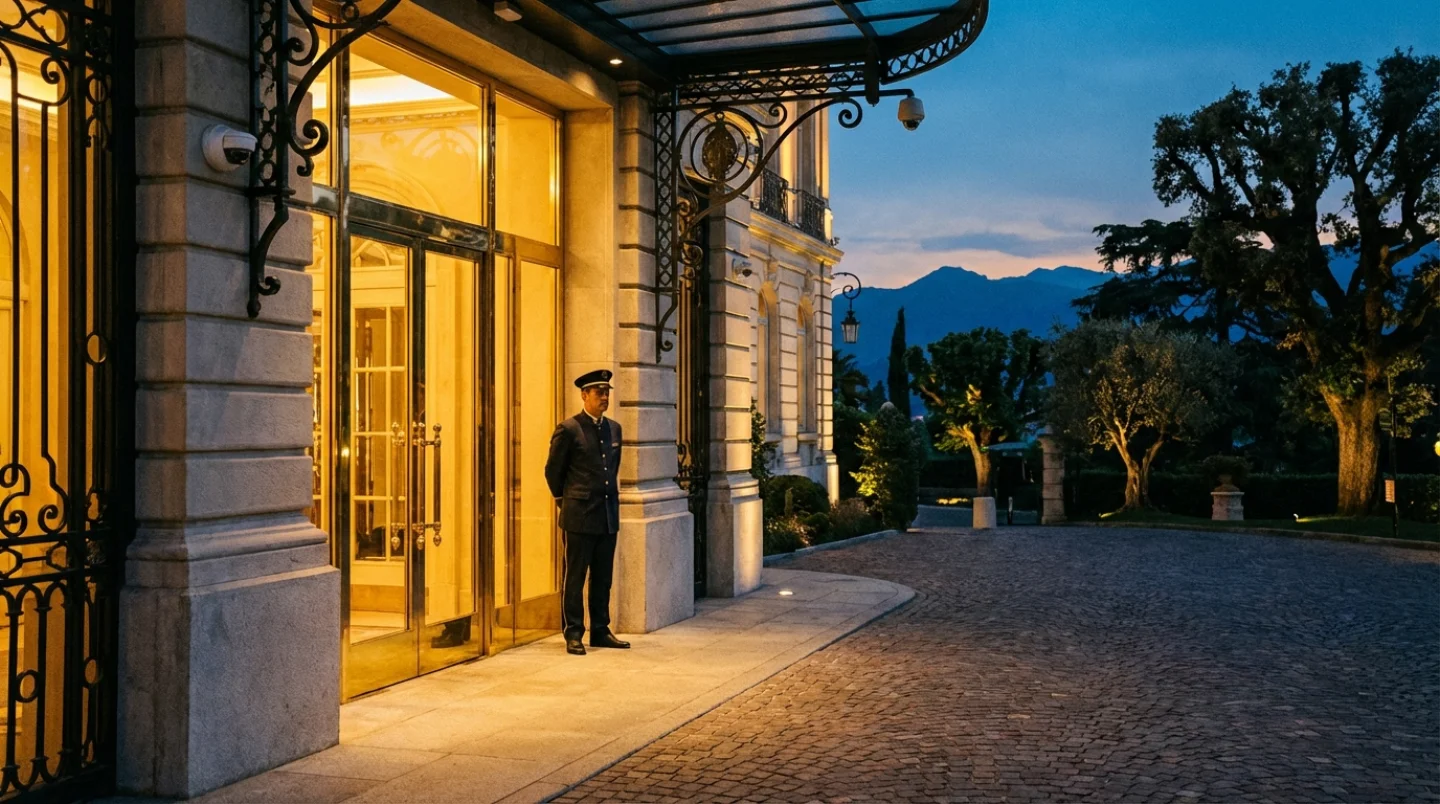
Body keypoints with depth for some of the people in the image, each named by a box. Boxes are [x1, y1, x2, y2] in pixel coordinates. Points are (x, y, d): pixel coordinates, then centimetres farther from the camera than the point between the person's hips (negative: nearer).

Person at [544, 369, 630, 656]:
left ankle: (600, 632, 19)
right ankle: (573, 634, 8)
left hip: (608, 515, 6)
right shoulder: (568, 429, -7)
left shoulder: (614, 428, 11)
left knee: (603, 578, 11)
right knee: (575, 577, 1)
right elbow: (552, 470, 1)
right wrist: (565, 500, 9)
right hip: (580, 515, -6)